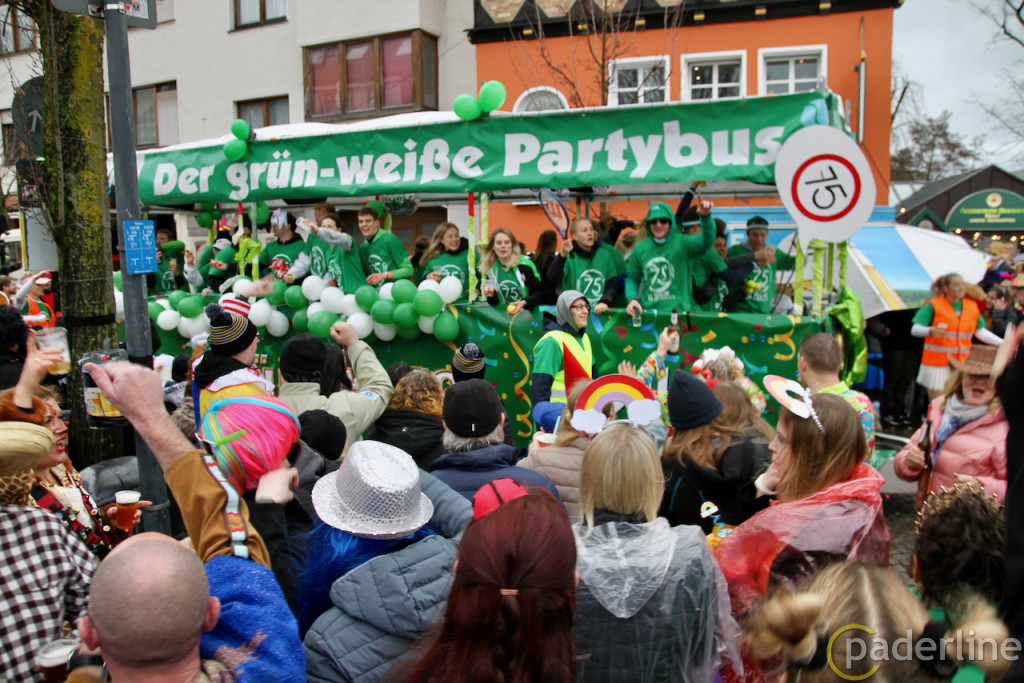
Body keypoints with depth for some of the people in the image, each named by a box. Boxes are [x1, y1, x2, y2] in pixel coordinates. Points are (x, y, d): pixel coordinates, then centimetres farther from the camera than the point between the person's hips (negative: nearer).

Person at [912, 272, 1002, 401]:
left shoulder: (972, 306, 12)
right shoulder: (933, 306, -4)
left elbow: (981, 332, 15)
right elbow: (915, 330, -12)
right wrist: (931, 331, -33)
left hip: (962, 363, 4)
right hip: (938, 362, -4)